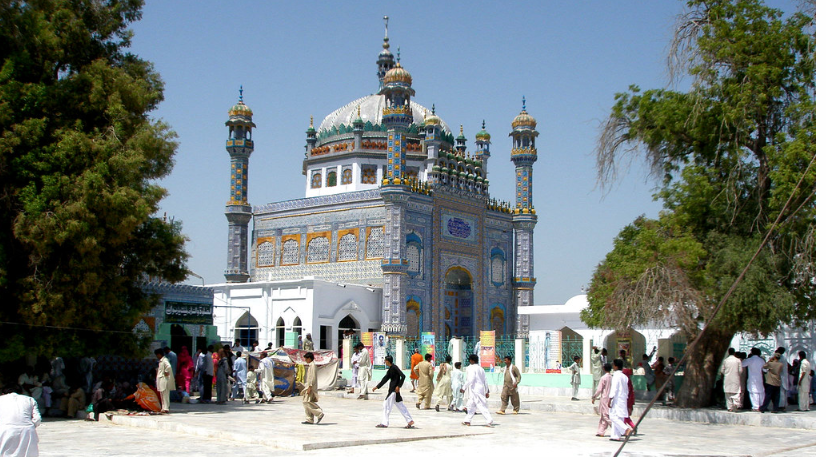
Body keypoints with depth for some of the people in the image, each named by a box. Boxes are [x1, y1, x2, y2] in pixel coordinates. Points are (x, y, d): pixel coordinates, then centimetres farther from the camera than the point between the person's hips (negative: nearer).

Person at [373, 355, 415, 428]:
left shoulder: (394, 367, -15)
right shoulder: (390, 369, 13)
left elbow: (403, 376, -21)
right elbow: (385, 379, 21)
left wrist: (398, 386, -21)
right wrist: (377, 387, 23)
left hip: (394, 390, -10)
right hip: (392, 389, 10)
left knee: (387, 404, -3)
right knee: (400, 405, 12)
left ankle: (385, 423, 2)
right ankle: (410, 421, 14)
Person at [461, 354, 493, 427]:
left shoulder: (471, 368, -10)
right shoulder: (481, 369, 15)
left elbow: (470, 380, -19)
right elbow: (485, 380, 16)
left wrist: (464, 388, -12)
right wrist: (487, 391, 20)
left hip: (474, 390, -9)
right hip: (481, 389, 9)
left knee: (481, 405, -9)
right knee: (471, 405, 15)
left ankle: (489, 421, -14)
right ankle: (467, 420, 20)